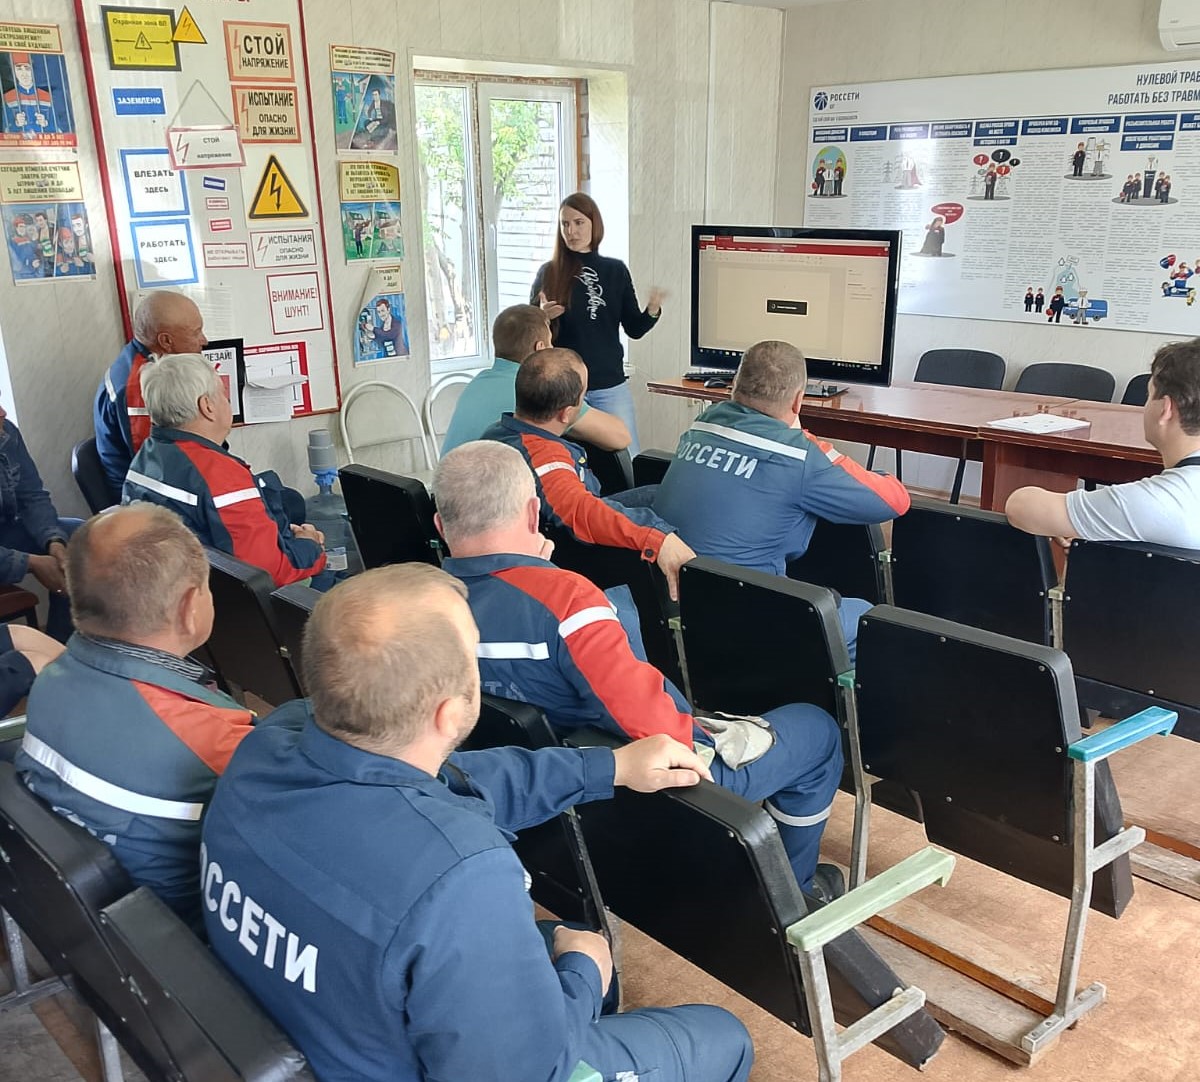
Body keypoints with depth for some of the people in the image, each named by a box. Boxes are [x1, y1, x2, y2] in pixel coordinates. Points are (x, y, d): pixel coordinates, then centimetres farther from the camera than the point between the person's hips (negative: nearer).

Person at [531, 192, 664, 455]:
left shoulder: (616, 270, 4)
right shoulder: (548, 273, -2)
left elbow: (634, 329, 6)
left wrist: (652, 311, -13)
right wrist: (542, 317, -20)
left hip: (611, 386, 2)